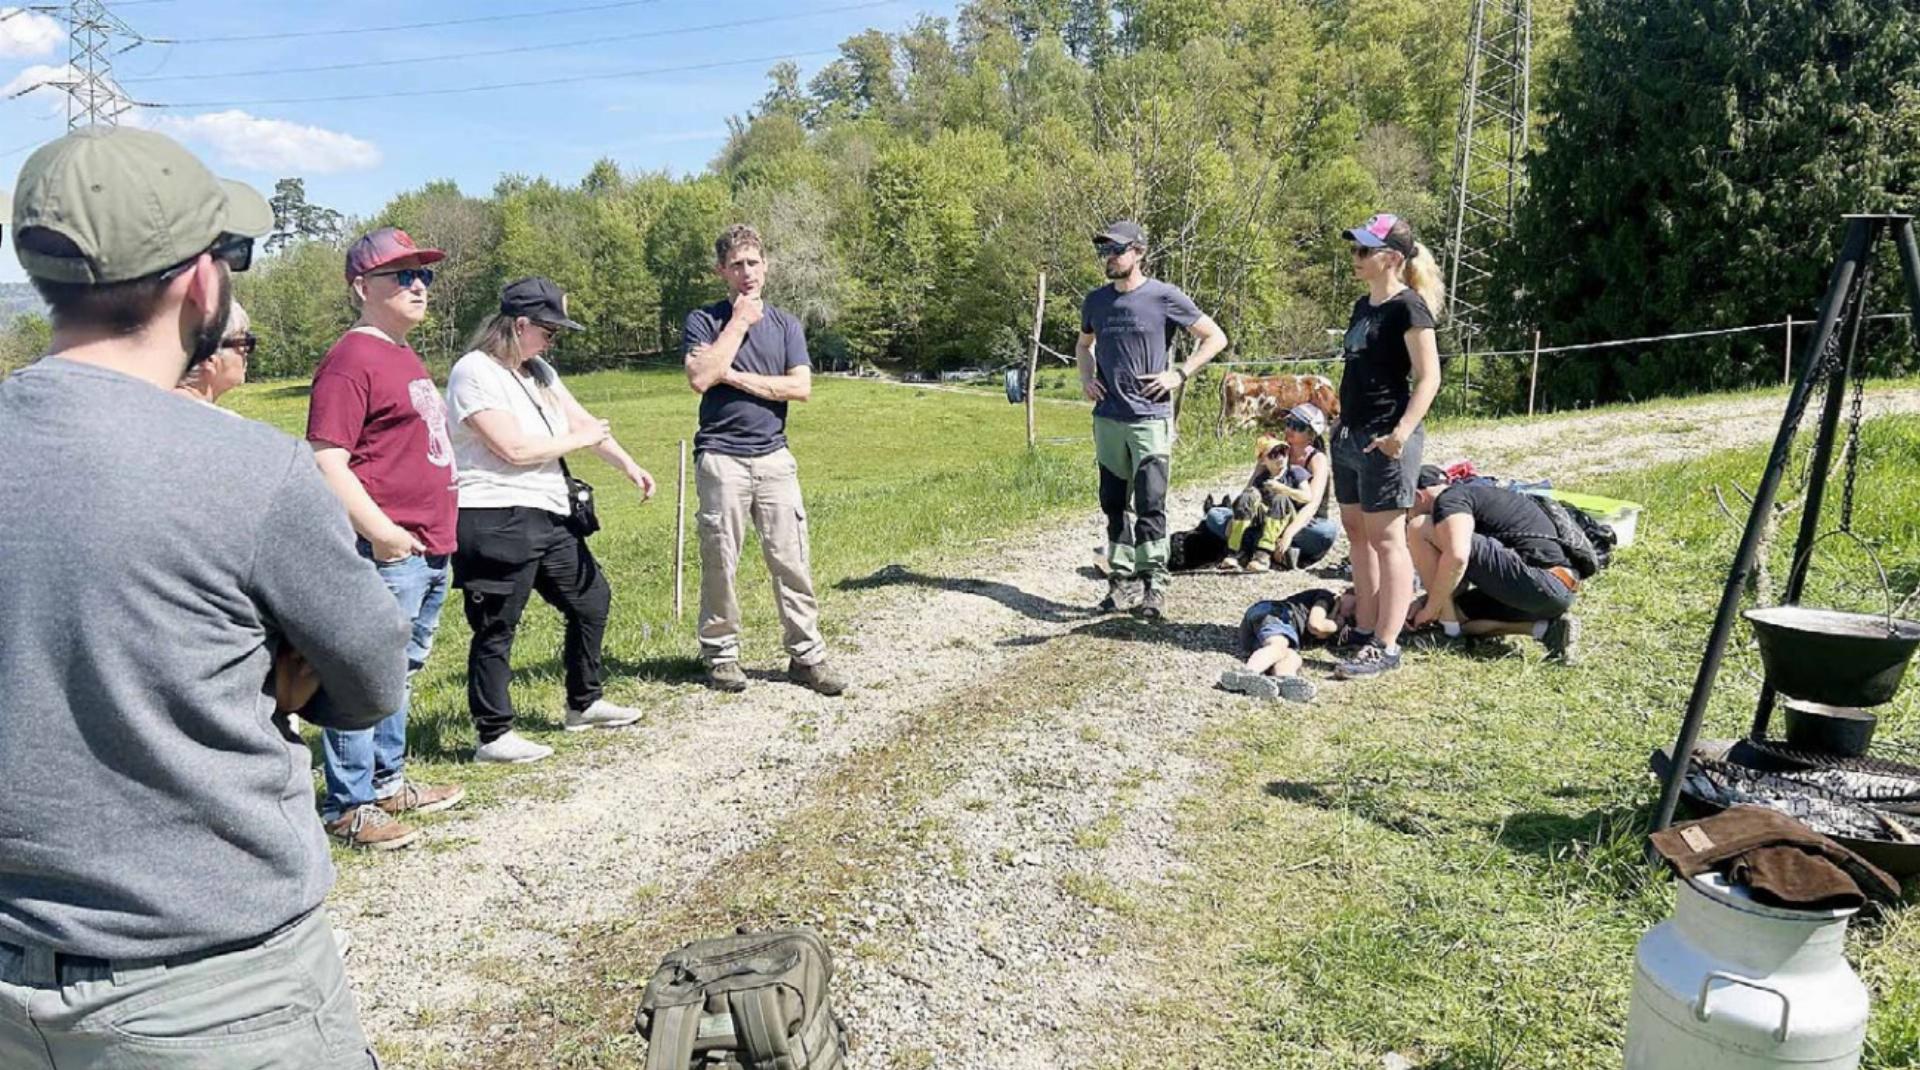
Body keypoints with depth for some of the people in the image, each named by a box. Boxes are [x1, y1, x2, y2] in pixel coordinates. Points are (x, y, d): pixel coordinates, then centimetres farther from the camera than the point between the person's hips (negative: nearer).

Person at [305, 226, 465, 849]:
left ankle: (387, 782, 32)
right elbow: (326, 462, -19)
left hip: (430, 550, 10)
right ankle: (347, 807, 7)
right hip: (386, 553, -10)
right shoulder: (352, 359, -12)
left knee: (399, 671, 19)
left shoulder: (405, 358, 19)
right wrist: (380, 531, -23)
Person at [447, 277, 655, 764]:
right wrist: (580, 439, -6)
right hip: (496, 520, -10)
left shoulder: (539, 372, 15)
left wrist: (630, 466, -1)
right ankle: (493, 736, 11)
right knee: (497, 629, -1)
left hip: (548, 517, 10)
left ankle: (585, 704, 33)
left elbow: (583, 421, 13)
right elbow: (514, 448, -20)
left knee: (591, 598, 18)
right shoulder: (475, 373, -13)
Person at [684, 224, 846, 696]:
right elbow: (700, 378, -14)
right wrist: (739, 322, -8)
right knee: (719, 562, 2)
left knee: (793, 560, 0)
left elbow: (801, 387, -2)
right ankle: (721, 654, 15)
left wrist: (737, 378, -7)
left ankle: (806, 655, 7)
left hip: (774, 457, 2)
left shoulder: (785, 324, 11)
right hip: (721, 458, -2)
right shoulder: (705, 320, 4)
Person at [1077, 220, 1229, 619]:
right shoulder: (1096, 301, 9)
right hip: (1107, 418, 5)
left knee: (1150, 504, -8)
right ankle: (1121, 580, 20)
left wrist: (1180, 374, -8)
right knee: (1114, 504, 10)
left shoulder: (1165, 297, -5)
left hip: (1150, 418, -5)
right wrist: (1085, 378, 11)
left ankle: (1154, 585, 0)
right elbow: (1083, 344, 29)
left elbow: (1215, 337, 0)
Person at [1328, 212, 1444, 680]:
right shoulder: (1363, 306, 15)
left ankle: (1386, 647, -4)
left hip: (1384, 439, -9)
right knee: (1356, 532, 14)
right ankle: (1365, 629, 24)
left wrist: (1403, 431, -26)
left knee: (1386, 538, -7)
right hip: (1350, 433, 9)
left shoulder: (1408, 307, -11)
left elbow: (1429, 377, -16)